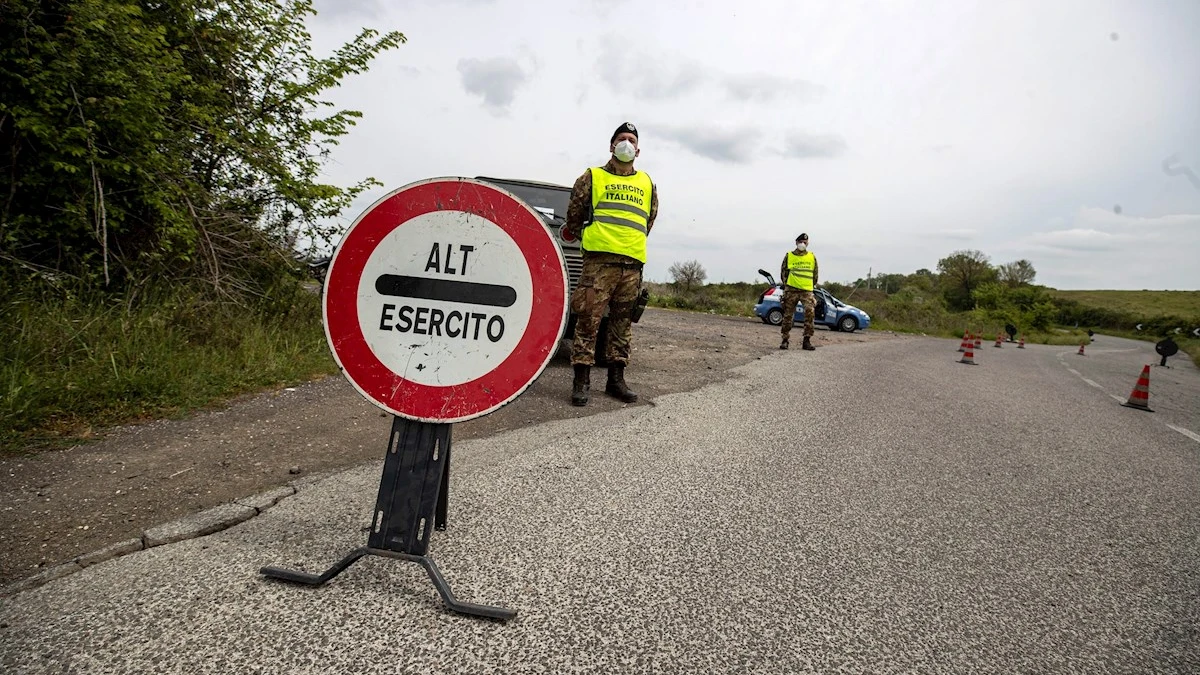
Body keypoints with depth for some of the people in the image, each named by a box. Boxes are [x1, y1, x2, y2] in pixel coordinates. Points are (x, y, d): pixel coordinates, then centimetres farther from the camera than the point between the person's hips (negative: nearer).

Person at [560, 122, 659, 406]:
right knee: (588, 320, -8)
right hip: (600, 260, -4)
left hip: (633, 263, 4)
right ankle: (581, 380, -3)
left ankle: (616, 379, 15)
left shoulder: (647, 184, 19)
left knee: (622, 323, 8)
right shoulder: (593, 177, 9)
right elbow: (574, 214, 10)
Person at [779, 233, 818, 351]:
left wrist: (813, 286, 13)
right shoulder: (789, 256, 6)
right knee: (788, 315, 2)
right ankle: (785, 340, 12)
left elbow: (815, 273, 18)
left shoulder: (812, 257, 11)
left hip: (807, 290, 1)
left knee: (810, 312, -16)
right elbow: (783, 271, 10)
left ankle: (807, 341, -9)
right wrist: (786, 285, 2)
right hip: (791, 290, -1)